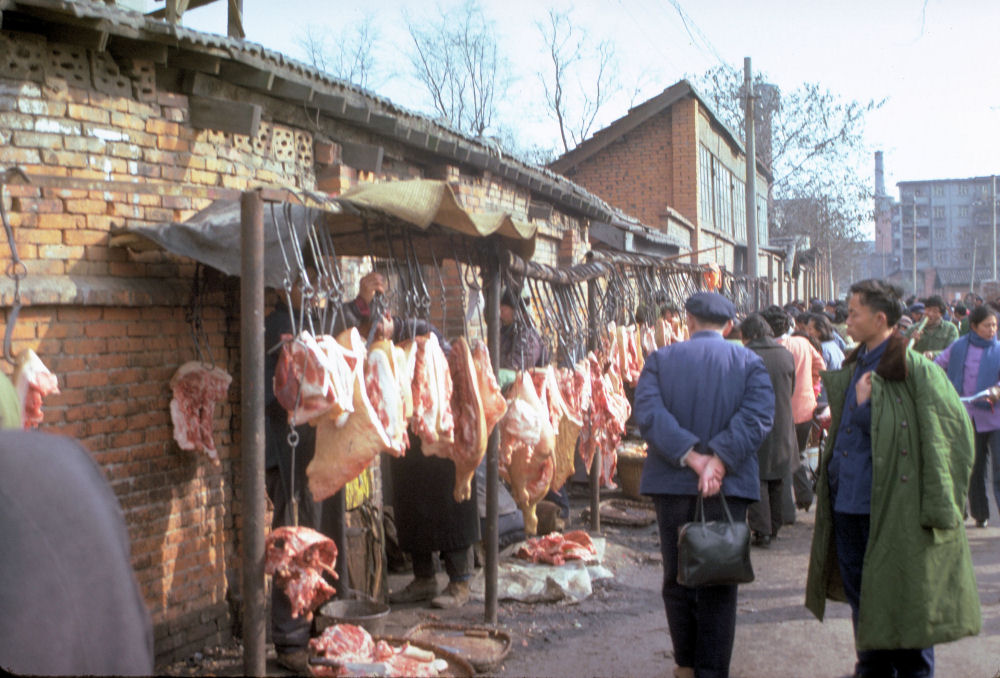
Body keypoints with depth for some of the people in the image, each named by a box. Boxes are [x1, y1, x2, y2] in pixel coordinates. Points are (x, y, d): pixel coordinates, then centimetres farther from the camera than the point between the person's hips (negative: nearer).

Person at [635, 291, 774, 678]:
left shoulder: (660, 360, 2)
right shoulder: (749, 362, 1)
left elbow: (648, 412, -14)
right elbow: (758, 416, -15)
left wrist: (692, 457, -17)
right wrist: (718, 461, -19)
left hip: (671, 483, 1)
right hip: (729, 486, -1)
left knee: (677, 578, 15)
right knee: (719, 585, 7)